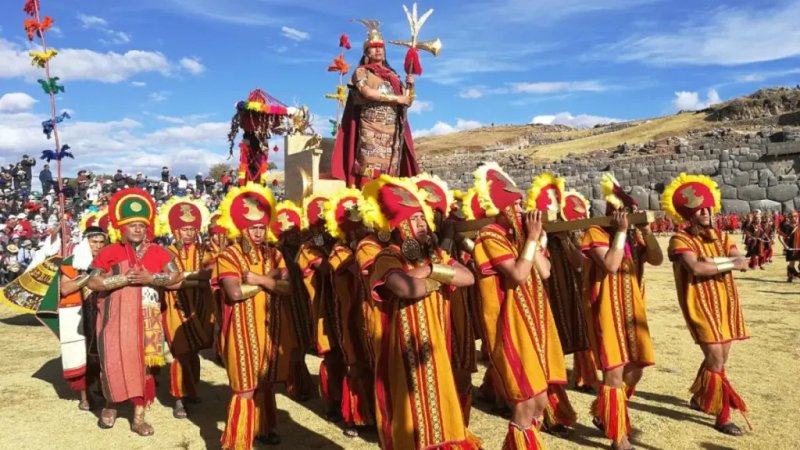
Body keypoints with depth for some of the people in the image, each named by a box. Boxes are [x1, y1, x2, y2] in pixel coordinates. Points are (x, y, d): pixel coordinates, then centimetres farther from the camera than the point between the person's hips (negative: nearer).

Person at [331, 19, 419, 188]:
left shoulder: (392, 75, 21)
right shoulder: (361, 71, 7)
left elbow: (406, 102, 19)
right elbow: (367, 92, -12)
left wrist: (409, 86, 0)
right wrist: (396, 98, -10)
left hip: (394, 130, 5)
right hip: (371, 128, -5)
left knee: (390, 169, -1)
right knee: (370, 166, -13)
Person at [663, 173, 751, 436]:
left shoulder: (720, 236, 10)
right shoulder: (680, 239, -10)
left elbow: (743, 262, -5)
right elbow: (696, 268, -26)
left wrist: (713, 262, -22)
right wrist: (729, 264, -14)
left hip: (724, 304, 7)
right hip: (701, 305, -7)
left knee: (720, 358, 15)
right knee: (716, 360, -8)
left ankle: (699, 398, 36)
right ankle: (722, 417, 3)